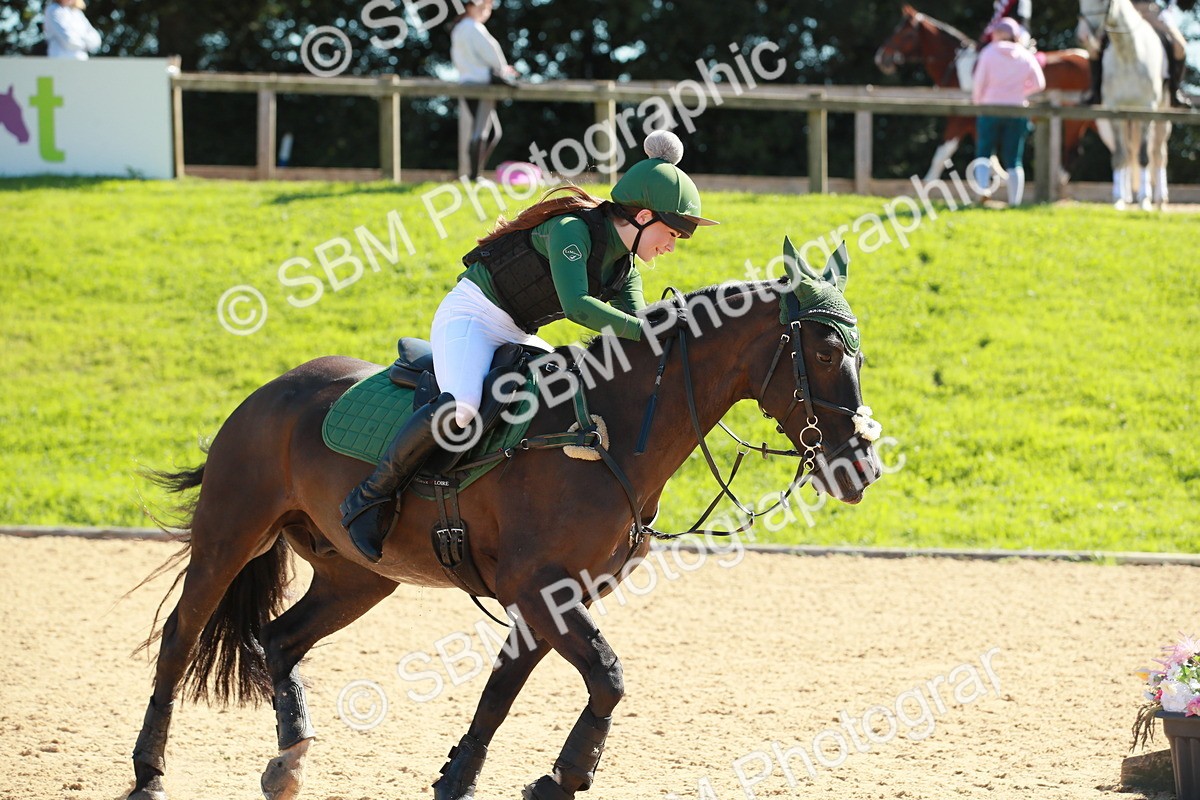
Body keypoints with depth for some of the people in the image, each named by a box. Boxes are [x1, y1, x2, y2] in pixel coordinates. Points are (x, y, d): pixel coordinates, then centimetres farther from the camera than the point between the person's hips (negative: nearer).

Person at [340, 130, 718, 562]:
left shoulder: (624, 267, 6)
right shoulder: (572, 229, -21)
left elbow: (633, 330, 0)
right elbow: (576, 305, -34)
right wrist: (643, 329, -37)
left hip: (516, 335, 10)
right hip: (470, 316, -10)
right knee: (458, 409, -34)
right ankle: (372, 495, -21)